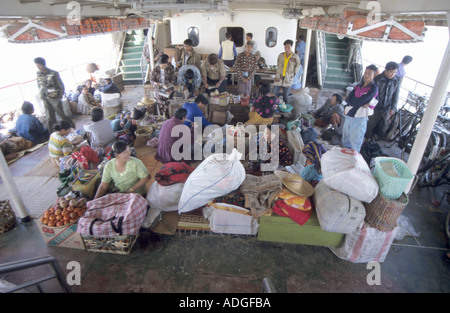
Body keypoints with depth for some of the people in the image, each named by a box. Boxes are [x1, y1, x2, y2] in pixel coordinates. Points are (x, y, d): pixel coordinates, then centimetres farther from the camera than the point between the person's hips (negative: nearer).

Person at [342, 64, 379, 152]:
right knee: (345, 140, 19)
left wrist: (351, 101, -3)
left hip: (359, 118, -7)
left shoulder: (373, 88, -9)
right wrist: (358, 103, -16)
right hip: (349, 115, 7)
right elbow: (348, 99, -2)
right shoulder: (358, 86, 10)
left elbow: (360, 101, -19)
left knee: (354, 143, 2)